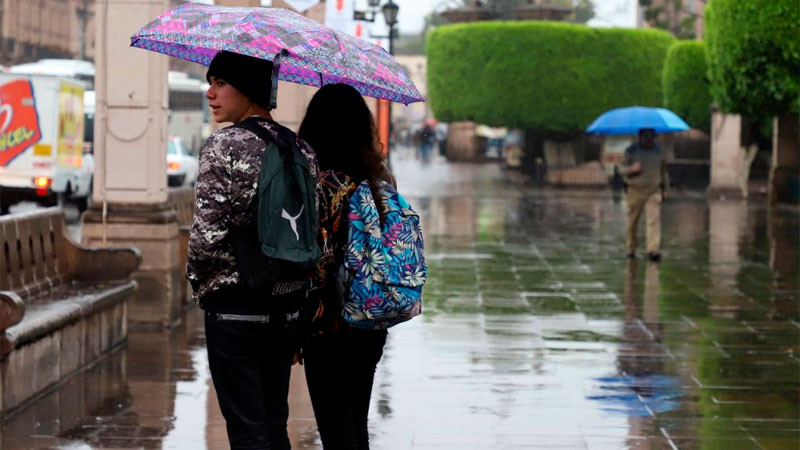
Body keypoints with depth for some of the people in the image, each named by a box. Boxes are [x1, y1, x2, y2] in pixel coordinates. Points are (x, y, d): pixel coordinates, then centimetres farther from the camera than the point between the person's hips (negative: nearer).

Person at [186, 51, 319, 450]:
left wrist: (197, 278, 1)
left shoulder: (222, 146, -12)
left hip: (233, 307, -6)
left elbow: (207, 233, -17)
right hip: (285, 308, 7)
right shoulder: (301, 149, 8)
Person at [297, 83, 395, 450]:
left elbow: (316, 259, -17)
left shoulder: (320, 182, -14)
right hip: (373, 325, 6)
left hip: (328, 326, -6)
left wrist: (295, 324, -9)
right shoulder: (382, 178, 5)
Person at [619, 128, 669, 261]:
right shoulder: (631, 151, 3)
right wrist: (632, 169, -19)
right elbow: (622, 169, 2)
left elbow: (664, 171, 22)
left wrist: (665, 188, 19)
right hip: (635, 191, -1)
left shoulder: (658, 151, 11)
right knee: (632, 222, 5)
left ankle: (653, 250, -20)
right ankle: (631, 249, 22)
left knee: (654, 220, -13)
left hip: (654, 192, 1)